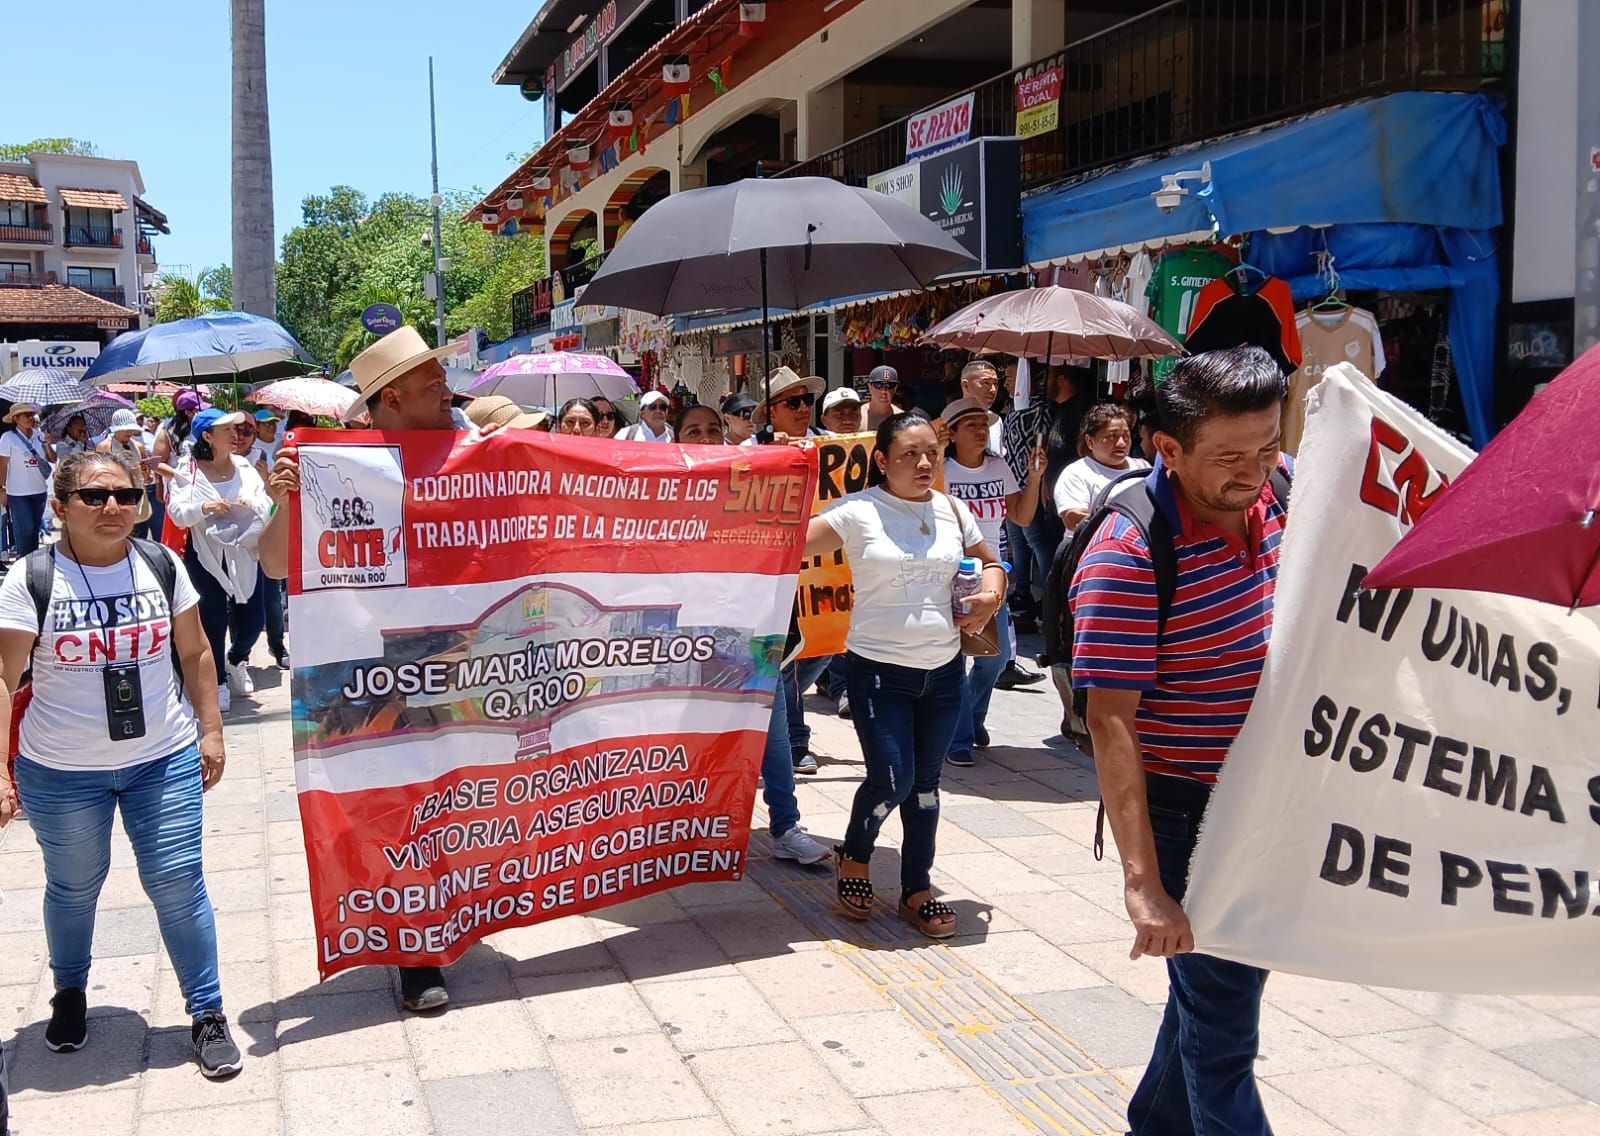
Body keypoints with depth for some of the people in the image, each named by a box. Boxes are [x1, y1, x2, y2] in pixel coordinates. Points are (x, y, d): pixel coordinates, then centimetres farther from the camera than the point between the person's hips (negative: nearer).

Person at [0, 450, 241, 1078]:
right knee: (73, 889, 17)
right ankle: (69, 992, 43)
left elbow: (195, 653, 7)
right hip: (60, 772, -1)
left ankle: (207, 1013, 14)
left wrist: (211, 730, 4)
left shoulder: (162, 566, -2)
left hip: (164, 761, 1)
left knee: (178, 883, 0)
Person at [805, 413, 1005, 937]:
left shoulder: (951, 511, 5)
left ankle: (917, 888, 25)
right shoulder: (858, 512, -9)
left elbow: (991, 564, 18)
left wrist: (991, 595, 0)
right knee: (892, 780, -9)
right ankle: (854, 857, 22)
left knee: (925, 781, 12)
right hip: (879, 671, -4)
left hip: (943, 670, 5)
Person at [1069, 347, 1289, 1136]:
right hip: (1188, 815, -7)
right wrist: (1142, 882, -31)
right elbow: (1110, 723, -28)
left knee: (1216, 989, 23)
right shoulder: (1128, 558, -26)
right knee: (1221, 1027, 1)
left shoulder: (1278, 491, -6)